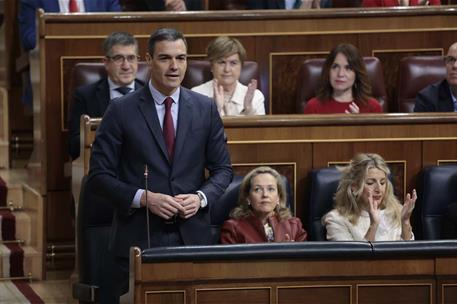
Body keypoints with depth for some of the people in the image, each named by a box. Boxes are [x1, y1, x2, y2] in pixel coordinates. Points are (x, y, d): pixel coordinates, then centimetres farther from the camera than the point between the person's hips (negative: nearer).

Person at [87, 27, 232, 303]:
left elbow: (223, 169, 12)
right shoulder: (121, 110, -2)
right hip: (139, 235, -2)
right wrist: (144, 198, -15)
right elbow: (100, 174, -2)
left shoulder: (205, 109, 7)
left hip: (192, 235, 2)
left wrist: (200, 197, -8)